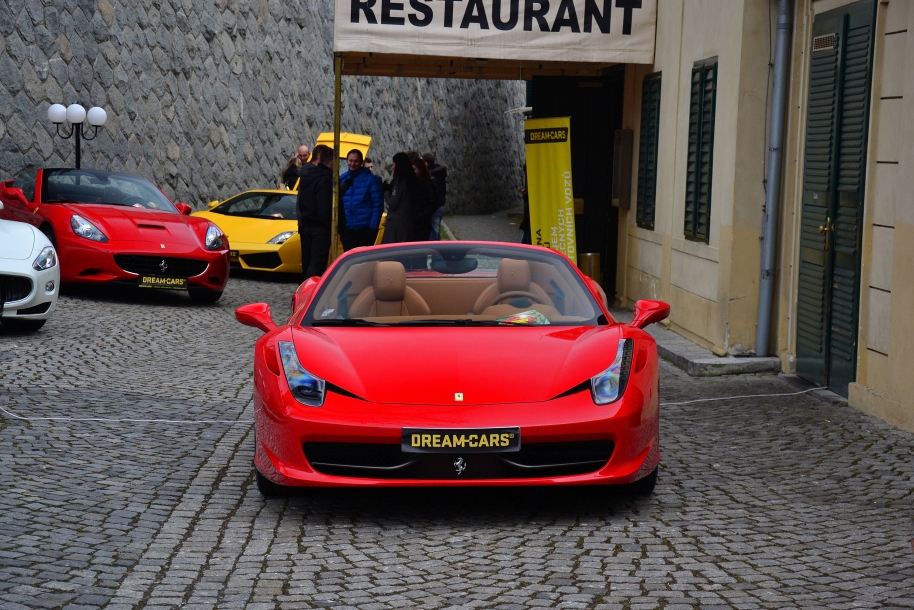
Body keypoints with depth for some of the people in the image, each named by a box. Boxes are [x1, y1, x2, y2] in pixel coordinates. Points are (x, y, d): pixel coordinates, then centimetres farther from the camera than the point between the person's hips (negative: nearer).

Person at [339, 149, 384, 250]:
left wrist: (373, 227, -13)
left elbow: (378, 204, -8)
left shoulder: (369, 179, -6)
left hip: (365, 228, -3)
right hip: (346, 228, 3)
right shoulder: (342, 179, 6)